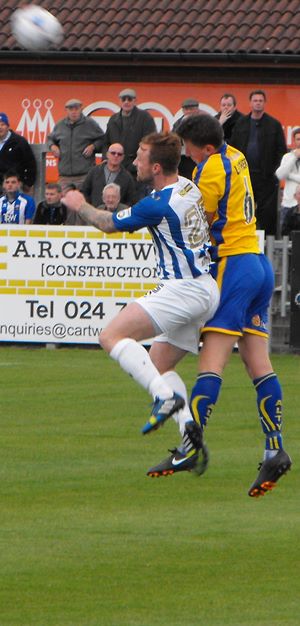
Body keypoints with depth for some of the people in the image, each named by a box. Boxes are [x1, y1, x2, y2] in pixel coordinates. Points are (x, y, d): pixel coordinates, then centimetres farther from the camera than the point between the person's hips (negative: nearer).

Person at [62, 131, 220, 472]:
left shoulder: (158, 205, -17)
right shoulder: (188, 186, 8)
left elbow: (109, 223, 0)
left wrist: (79, 205, 16)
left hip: (184, 290, -10)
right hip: (204, 289, 10)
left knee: (112, 336, -13)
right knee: (158, 364, 15)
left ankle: (164, 394, -25)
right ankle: (190, 432, -1)